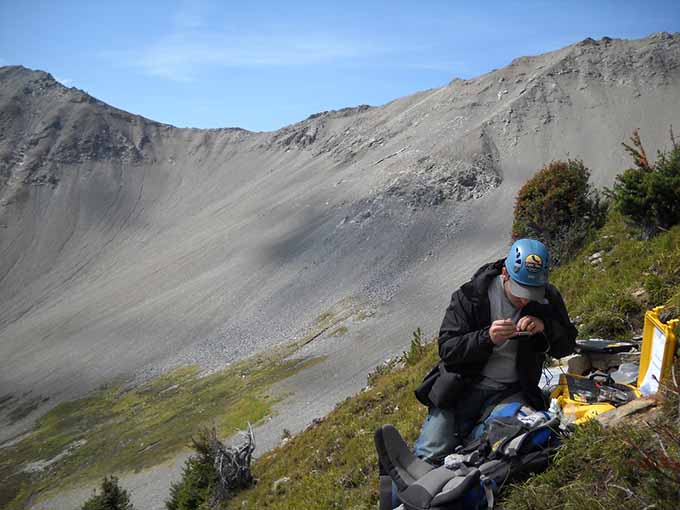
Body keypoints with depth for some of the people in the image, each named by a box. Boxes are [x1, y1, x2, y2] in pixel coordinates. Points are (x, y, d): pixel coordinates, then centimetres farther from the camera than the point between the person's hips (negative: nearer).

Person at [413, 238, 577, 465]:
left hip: (511, 392, 2)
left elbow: (566, 347, 4)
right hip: (464, 387, -2)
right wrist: (487, 338, -30)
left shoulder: (547, 298, 0)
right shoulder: (471, 295, -9)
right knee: (431, 455, -16)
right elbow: (447, 350, -12)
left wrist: (545, 327, -18)